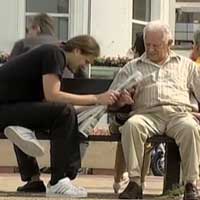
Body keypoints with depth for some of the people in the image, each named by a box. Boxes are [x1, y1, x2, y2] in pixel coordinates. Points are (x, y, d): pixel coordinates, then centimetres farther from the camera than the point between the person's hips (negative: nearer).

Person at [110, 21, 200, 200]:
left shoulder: (186, 65, 26)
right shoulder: (132, 68, 25)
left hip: (179, 113, 0)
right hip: (148, 114, 0)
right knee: (131, 125, -35)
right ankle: (134, 182, -33)